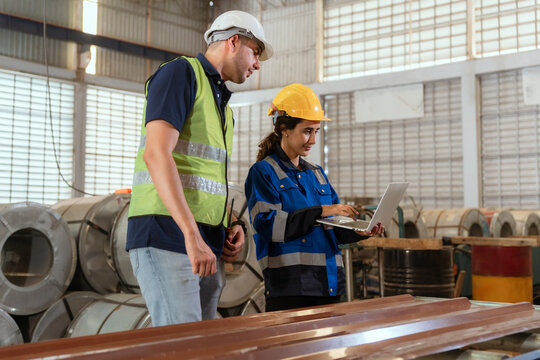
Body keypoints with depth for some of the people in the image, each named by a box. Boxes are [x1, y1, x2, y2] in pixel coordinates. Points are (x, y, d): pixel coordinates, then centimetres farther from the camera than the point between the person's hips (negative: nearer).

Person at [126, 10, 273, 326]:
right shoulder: (181, 72, -2)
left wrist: (231, 226, 10)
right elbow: (156, 154, -17)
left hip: (207, 246, 9)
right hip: (167, 236, -9)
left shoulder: (222, 104, 26)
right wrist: (192, 234, -24)